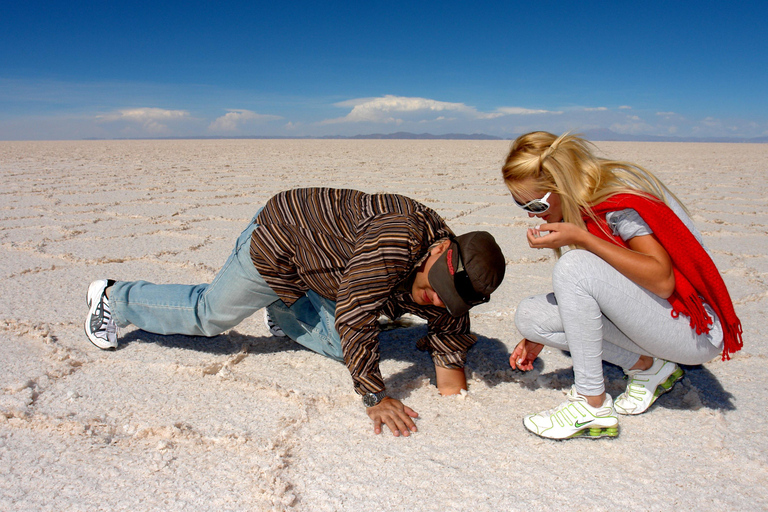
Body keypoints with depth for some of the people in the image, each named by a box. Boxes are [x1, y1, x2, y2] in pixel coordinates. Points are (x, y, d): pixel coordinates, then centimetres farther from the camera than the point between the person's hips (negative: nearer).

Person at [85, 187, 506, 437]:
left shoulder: (446, 279, -12)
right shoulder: (397, 240, -40)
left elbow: (451, 321, 3)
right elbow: (354, 314, -39)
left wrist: (449, 365, -14)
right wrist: (375, 398, -33)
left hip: (316, 264, 7)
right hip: (276, 245, -7)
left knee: (340, 344, 8)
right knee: (209, 314, 8)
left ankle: (283, 315, 35)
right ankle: (114, 298, 31)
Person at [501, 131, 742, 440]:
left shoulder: (620, 197, -21)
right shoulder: (579, 205, 3)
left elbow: (662, 281, -29)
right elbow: (582, 291, 12)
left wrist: (582, 238, -31)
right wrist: (539, 336, 6)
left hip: (694, 330, -8)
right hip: (641, 314, 8)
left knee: (574, 265, -29)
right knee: (529, 315, -7)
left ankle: (592, 406, -19)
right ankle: (645, 366, 1)